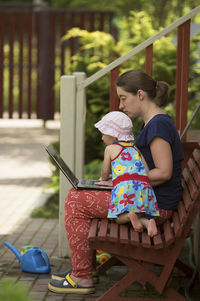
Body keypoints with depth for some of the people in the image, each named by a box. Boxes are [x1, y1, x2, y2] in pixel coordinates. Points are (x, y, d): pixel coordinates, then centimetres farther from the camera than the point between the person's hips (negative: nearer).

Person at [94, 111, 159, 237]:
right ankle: (148, 221, -20)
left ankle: (130, 215, -28)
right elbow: (147, 171, 17)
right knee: (141, 216, 13)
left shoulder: (110, 148, 13)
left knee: (119, 218, 4)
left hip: (124, 186, -4)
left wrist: (104, 179, 43)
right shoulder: (135, 148, 24)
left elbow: (105, 171, 20)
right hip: (143, 184, 4)